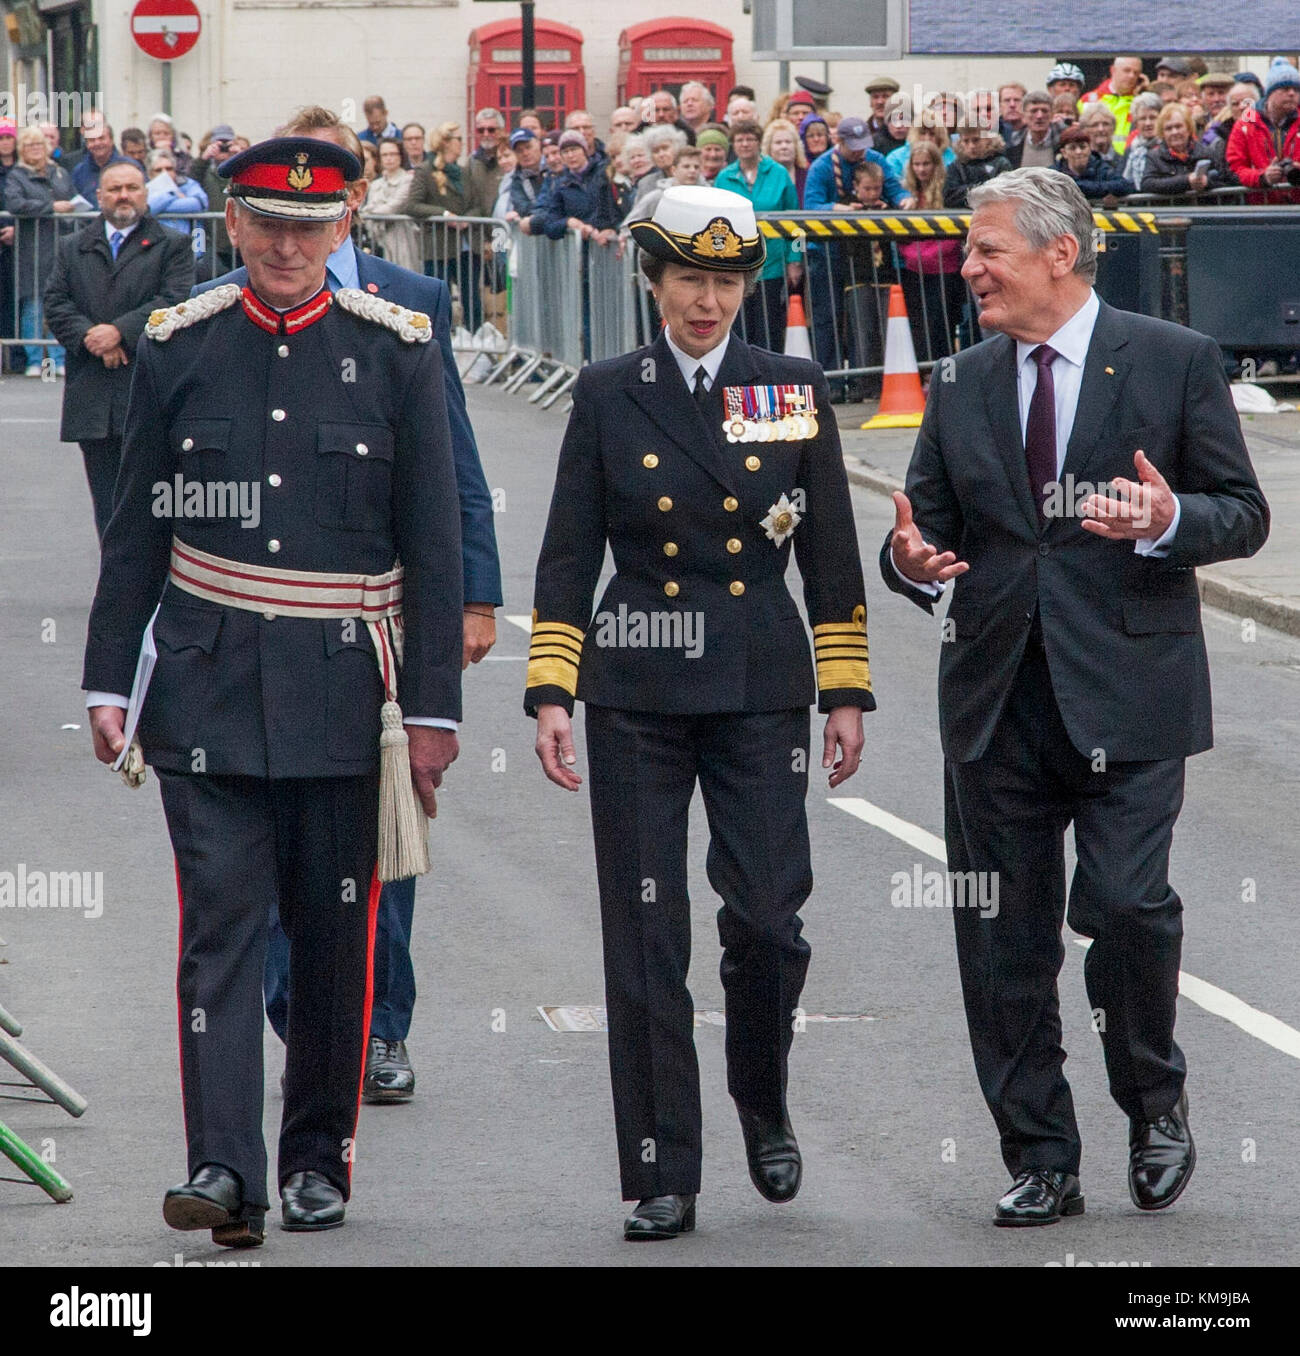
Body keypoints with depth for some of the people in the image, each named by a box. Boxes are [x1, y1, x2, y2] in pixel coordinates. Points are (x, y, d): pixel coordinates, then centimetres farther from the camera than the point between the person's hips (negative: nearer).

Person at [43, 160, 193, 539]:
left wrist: (120, 331, -16)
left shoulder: (173, 246, 6)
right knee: (107, 504, 6)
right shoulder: (72, 249, 16)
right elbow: (55, 304, 6)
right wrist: (89, 336, -12)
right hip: (92, 394, 4)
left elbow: (174, 301, -7)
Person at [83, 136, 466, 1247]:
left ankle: (320, 1156, 21)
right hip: (209, 685, 0)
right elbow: (137, 531, 8)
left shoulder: (397, 351, 0)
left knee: (336, 929, 7)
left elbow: (432, 542, 1)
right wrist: (108, 682, 4)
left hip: (343, 687, 0)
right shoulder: (178, 349, 3)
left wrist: (433, 707, -2)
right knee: (221, 923, -8)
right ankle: (225, 1171, -13)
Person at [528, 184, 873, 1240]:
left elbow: (832, 558, 7)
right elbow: (568, 557, 4)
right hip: (636, 697, 0)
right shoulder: (607, 397, 3)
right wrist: (550, 694, -4)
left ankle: (764, 1104, 21)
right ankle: (663, 1176, 5)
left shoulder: (795, 393, 5)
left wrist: (847, 695, 3)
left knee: (768, 916, -7)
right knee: (645, 935, -1)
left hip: (760, 690, 0)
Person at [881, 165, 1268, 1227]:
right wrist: (912, 561, -9)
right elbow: (926, 529, 15)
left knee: (1126, 904, -16)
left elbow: (1245, 514, 1)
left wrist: (1170, 522, -19)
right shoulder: (961, 390, 12)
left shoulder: (1176, 363, 0)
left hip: (1126, 691, -4)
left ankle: (1156, 1101, 11)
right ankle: (1042, 1165, 15)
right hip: (997, 704, 4)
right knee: (1003, 941, 4)